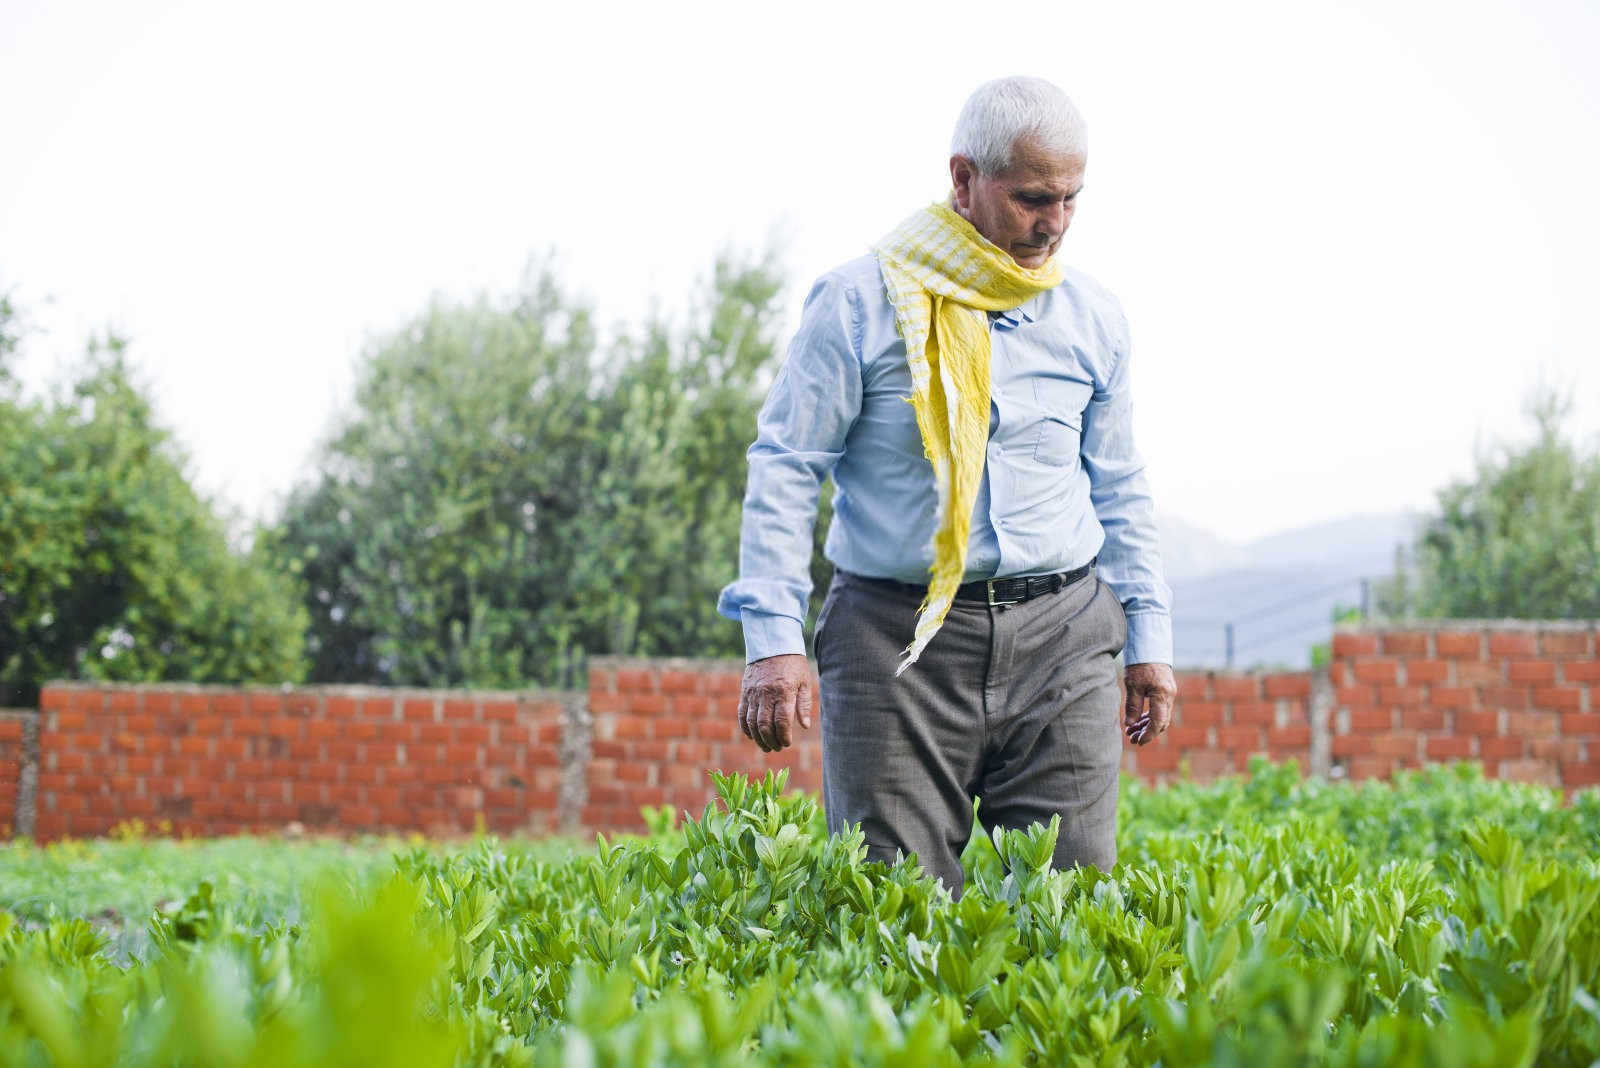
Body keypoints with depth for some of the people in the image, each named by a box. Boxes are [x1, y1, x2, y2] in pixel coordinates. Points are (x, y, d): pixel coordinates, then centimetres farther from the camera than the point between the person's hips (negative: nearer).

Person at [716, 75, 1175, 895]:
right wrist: (773, 637, -9)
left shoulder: (1094, 318, 11)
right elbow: (785, 467, -2)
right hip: (900, 637, -3)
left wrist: (1148, 639, 17)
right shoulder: (861, 302, -2)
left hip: (1062, 639, 3)